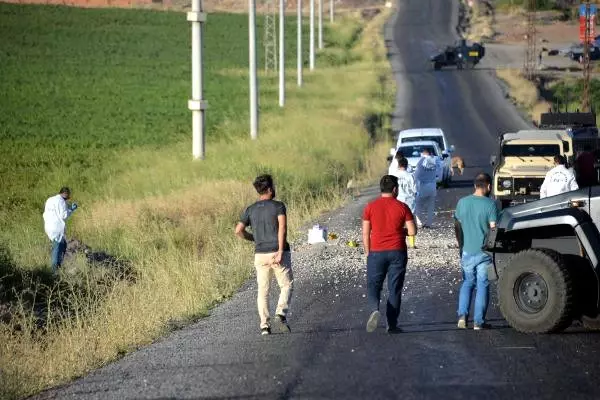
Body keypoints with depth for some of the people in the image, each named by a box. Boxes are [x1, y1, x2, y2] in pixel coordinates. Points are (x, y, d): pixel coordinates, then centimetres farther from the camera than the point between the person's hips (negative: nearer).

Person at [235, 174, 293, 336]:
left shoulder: (251, 210, 8)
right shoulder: (278, 206, -4)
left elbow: (238, 230, 0)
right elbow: (282, 227, -19)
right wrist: (281, 251, -21)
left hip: (260, 255, 3)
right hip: (279, 253, -3)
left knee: (263, 290, 9)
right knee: (286, 285, 9)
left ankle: (265, 325, 0)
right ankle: (281, 313, -13)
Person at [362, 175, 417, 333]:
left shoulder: (370, 207, -2)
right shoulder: (402, 207, -3)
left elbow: (365, 233, -1)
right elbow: (412, 231, -4)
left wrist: (367, 253, 10)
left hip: (377, 253, 0)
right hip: (397, 253, 0)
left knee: (373, 285, 8)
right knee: (394, 289, 7)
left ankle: (374, 309, -21)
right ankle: (392, 324, 8)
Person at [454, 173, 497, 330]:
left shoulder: (462, 203, 2)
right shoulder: (490, 204, -11)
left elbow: (457, 227, 9)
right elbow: (494, 228, -11)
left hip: (467, 251, 3)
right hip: (484, 252, -3)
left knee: (467, 283, 17)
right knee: (482, 286, 4)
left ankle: (462, 316, 5)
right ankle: (479, 322, 4)